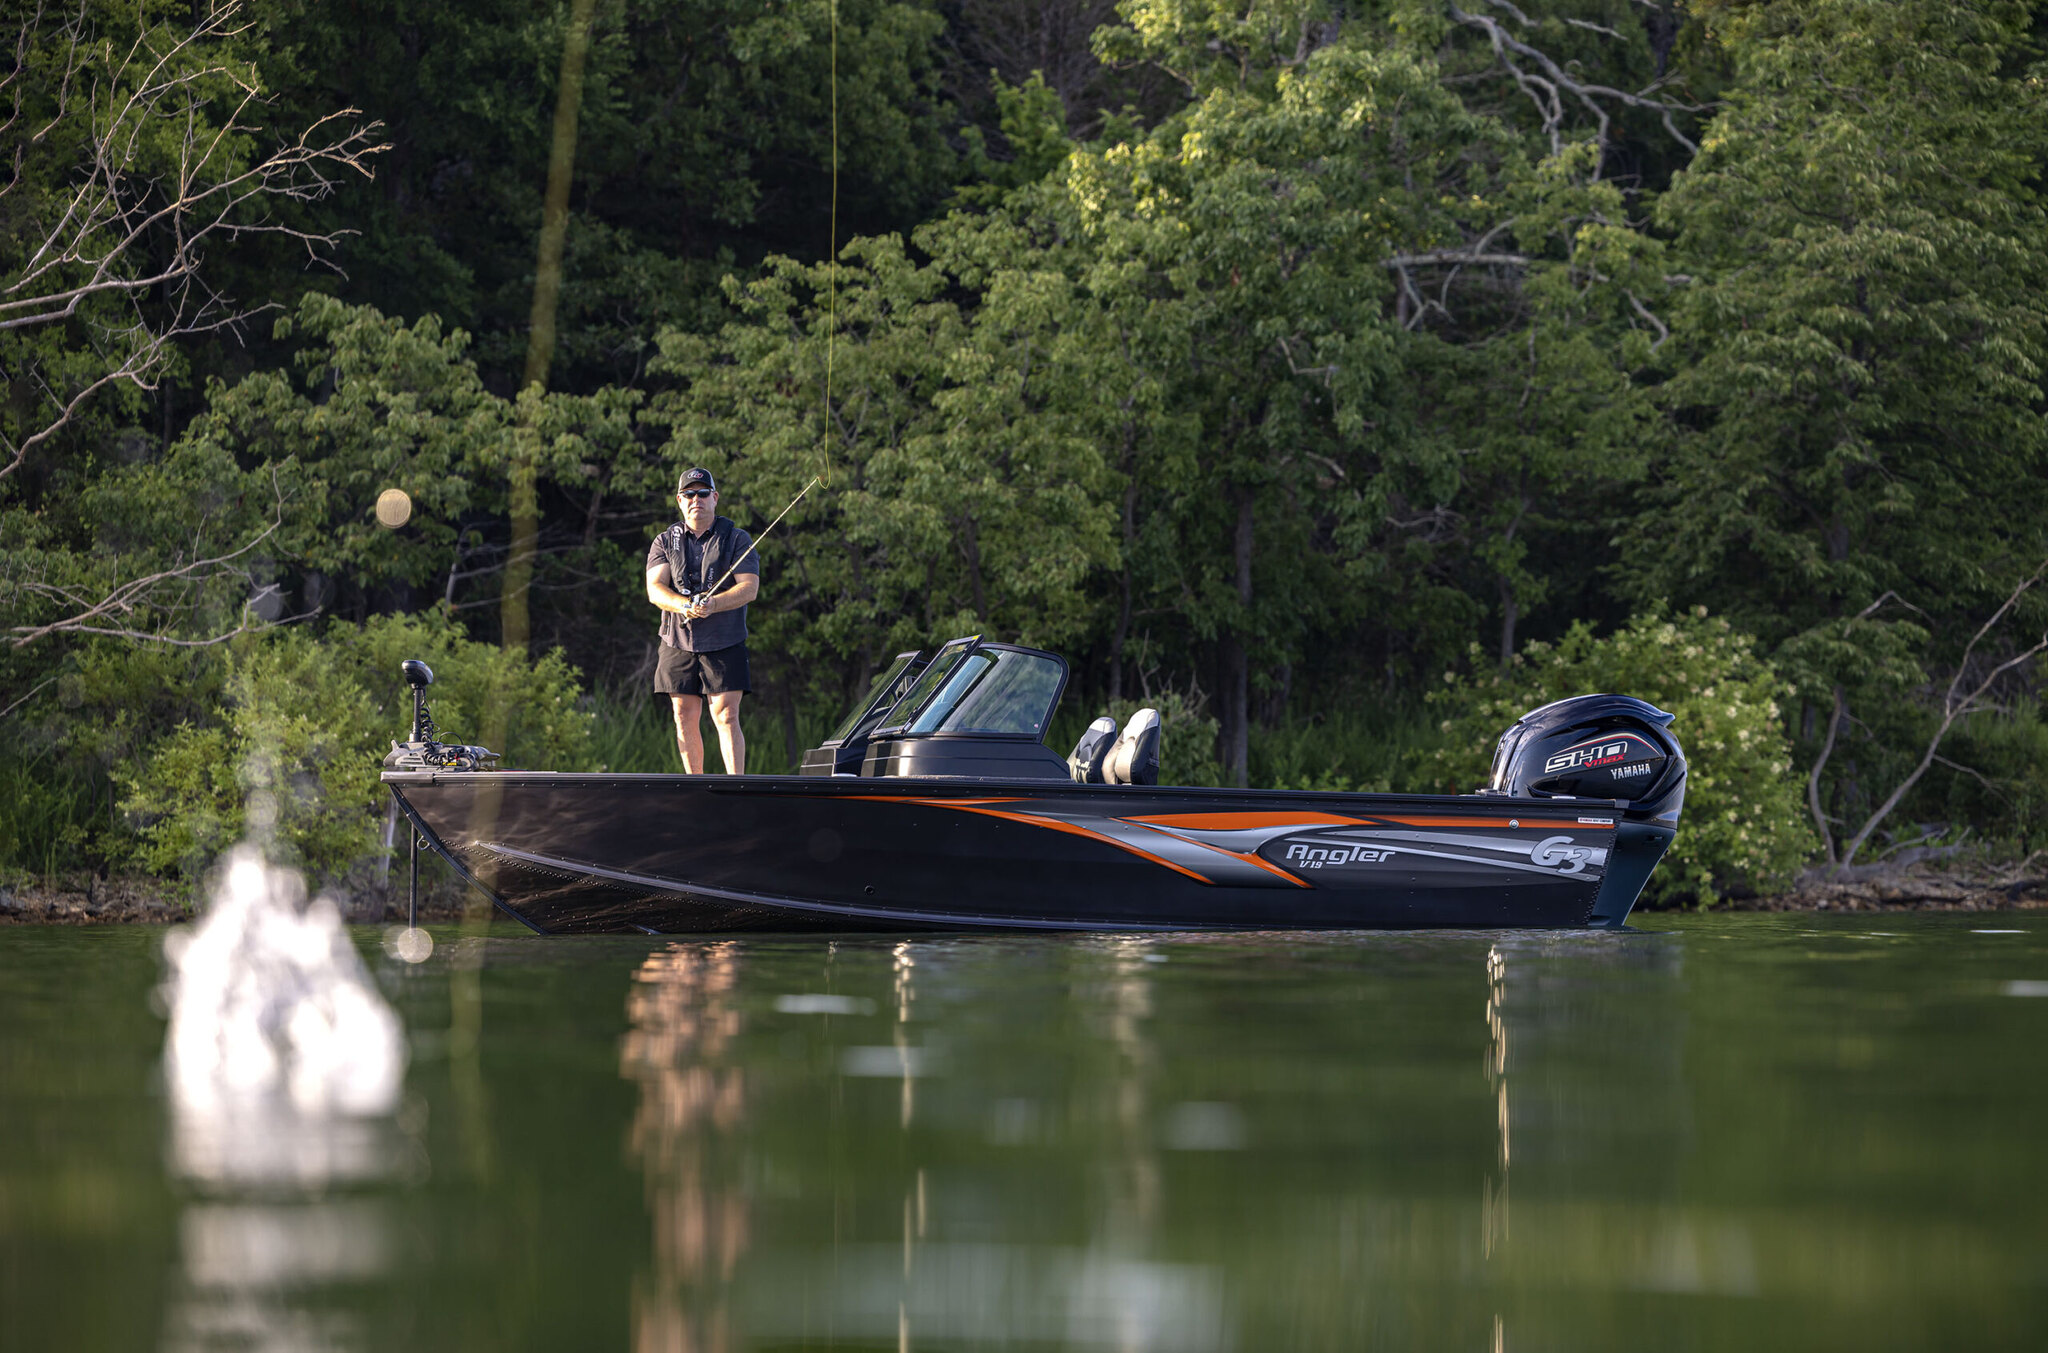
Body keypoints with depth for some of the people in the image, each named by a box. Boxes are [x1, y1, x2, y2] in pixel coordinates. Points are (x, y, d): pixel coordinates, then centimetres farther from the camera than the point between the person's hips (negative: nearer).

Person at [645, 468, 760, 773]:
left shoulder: (737, 539, 4)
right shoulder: (665, 542, 10)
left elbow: (750, 587, -6)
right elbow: (655, 588, -1)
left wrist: (713, 604, -23)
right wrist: (683, 605, -22)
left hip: (724, 643, -3)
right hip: (678, 642, 3)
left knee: (726, 717, -11)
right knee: (685, 719, 4)